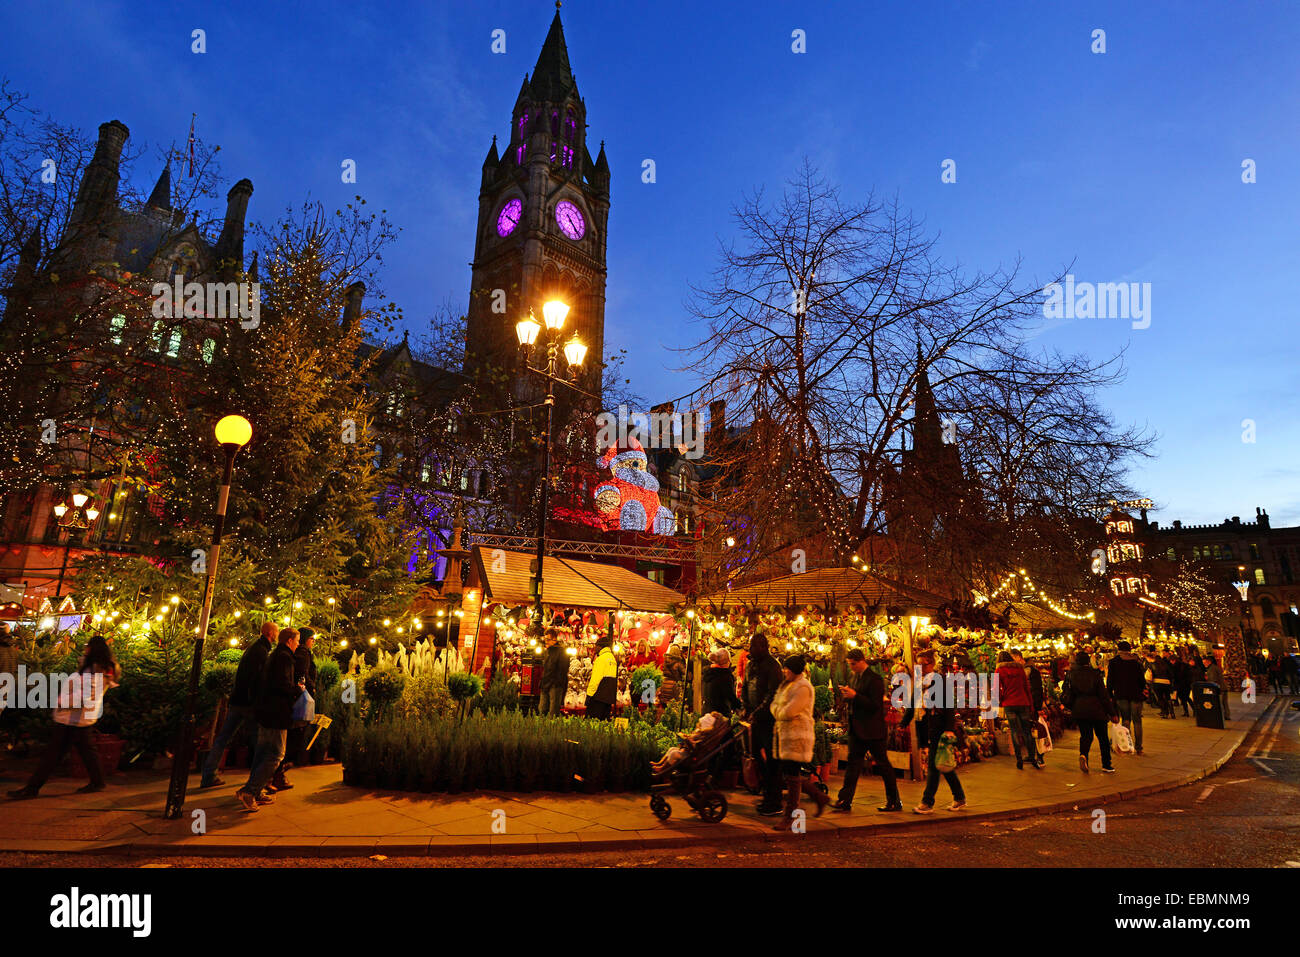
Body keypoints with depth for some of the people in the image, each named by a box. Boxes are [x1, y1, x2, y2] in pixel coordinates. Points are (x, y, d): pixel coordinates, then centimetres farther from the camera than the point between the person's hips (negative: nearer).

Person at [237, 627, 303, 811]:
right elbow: (282, 684, -23)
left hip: (265, 711, 10)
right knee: (276, 754, -5)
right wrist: (298, 689, -8)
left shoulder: (273, 656, 18)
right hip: (276, 713, -10)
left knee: (263, 752, 15)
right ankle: (249, 791, -8)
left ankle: (256, 792, 21)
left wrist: (294, 687, 18)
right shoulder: (284, 657, -14)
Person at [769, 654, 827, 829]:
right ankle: (820, 797, 31)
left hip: (797, 737, -10)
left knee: (792, 777, -3)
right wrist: (778, 709, -4)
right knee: (789, 775, 14)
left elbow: (787, 713, -21)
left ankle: (790, 817, 8)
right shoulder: (788, 684, 15)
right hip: (786, 736, 10)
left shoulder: (803, 687, -16)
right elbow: (775, 704, 17)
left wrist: (774, 708, -3)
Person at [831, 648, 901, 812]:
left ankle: (895, 802, 20)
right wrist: (846, 693, -4)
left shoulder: (874, 679, -14)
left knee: (883, 764, 6)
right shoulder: (852, 677, 11)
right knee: (853, 763, 7)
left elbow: (875, 705, -21)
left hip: (873, 730, -7)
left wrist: (855, 696, -25)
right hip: (856, 729, 8)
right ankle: (845, 801, 8)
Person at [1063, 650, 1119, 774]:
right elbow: (1104, 695, -5)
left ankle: (1083, 754, -18)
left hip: (1079, 710, 1)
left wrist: (1072, 708, 20)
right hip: (1097, 710, -1)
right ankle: (1106, 765, 16)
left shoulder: (1071, 675, 0)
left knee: (1085, 735, 9)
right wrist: (1112, 713, 1)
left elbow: (1068, 694, 3)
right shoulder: (1095, 674, -6)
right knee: (1103, 737, 12)